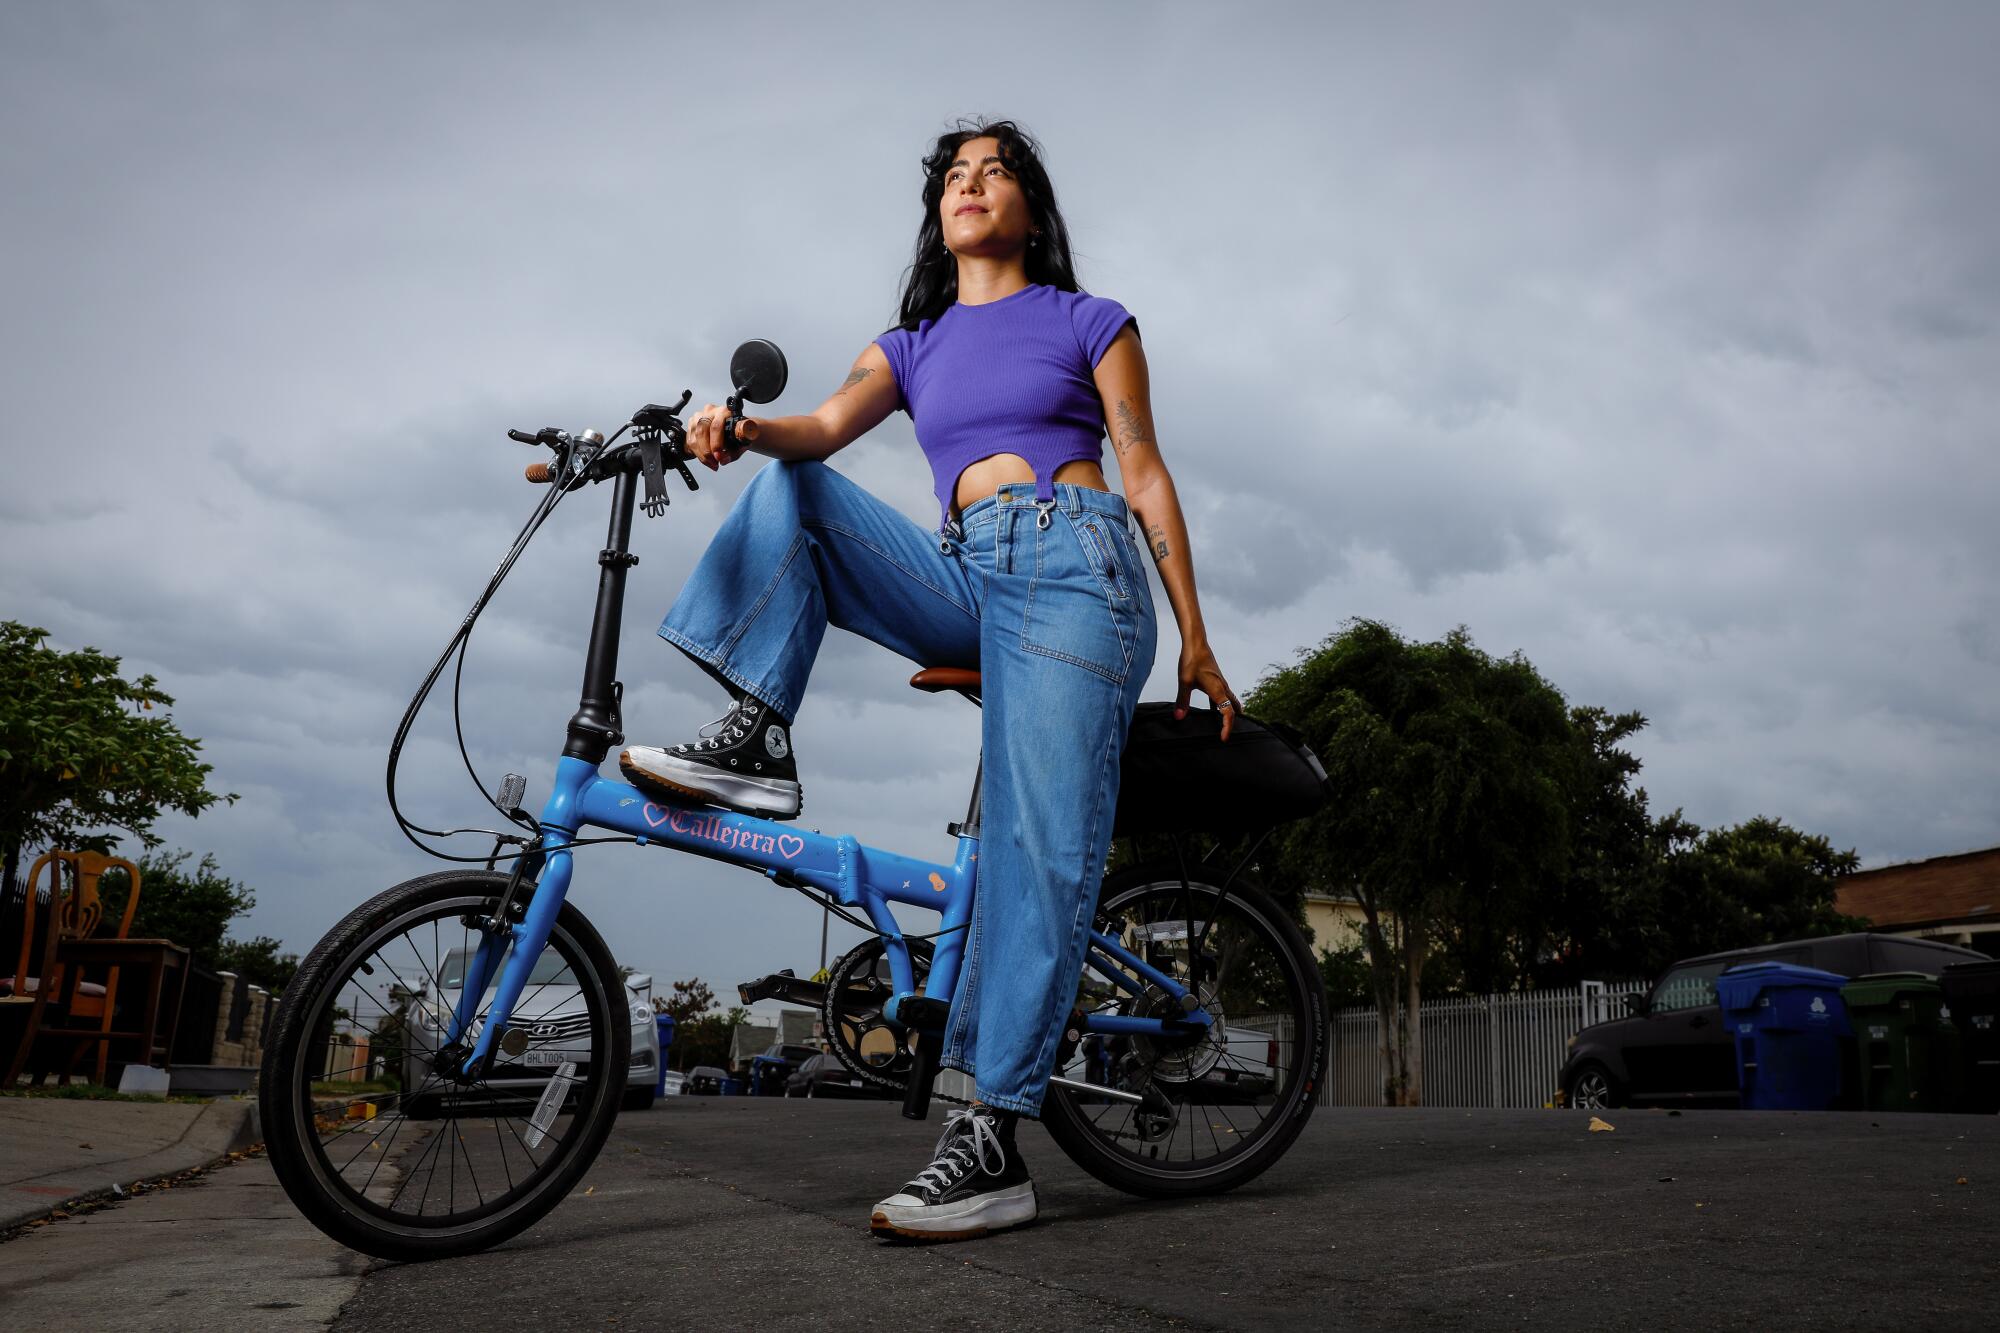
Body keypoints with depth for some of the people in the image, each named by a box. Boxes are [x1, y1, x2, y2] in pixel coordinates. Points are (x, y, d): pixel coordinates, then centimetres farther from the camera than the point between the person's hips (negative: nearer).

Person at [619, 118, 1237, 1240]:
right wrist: (737, 428, -21)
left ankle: (994, 1144, -14)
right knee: (788, 487, -7)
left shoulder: (1089, 322, 13)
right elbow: (827, 427, 2)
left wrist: (1196, 639, 2)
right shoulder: (914, 347, 22)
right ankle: (757, 742, -18)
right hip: (961, 581, 5)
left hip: (1071, 568, -5)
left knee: (1041, 851, -15)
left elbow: (1146, 474, 8)